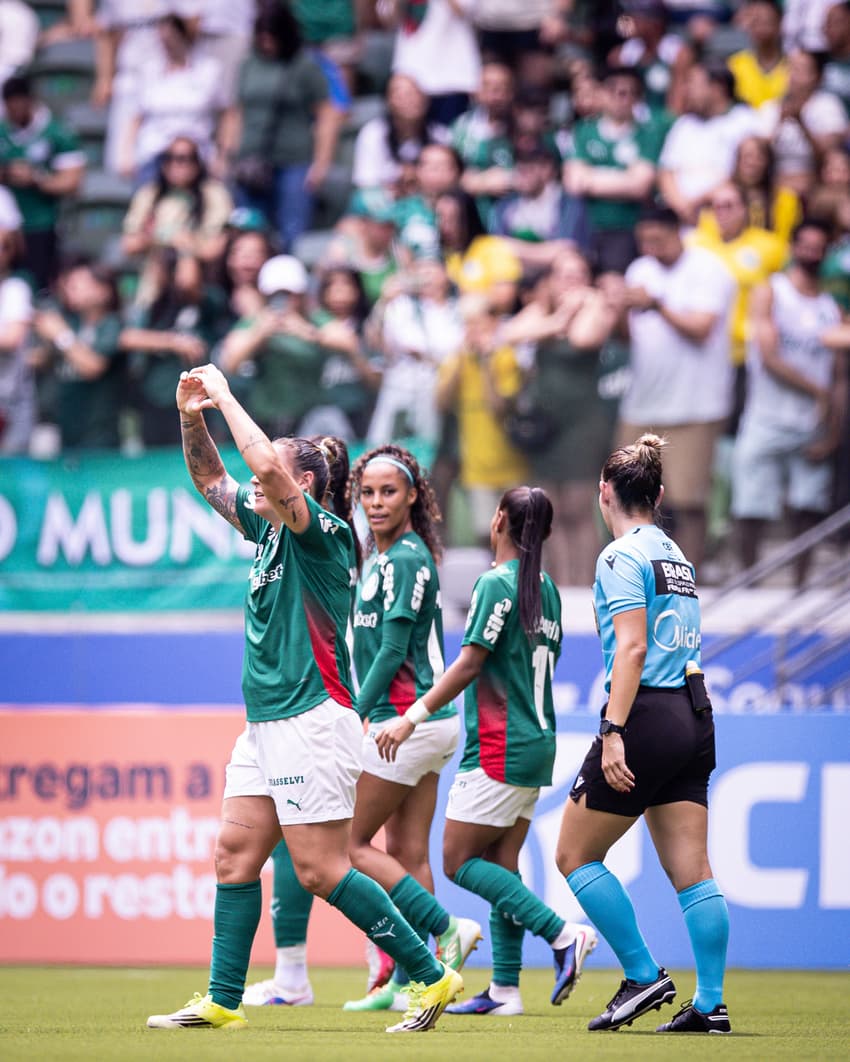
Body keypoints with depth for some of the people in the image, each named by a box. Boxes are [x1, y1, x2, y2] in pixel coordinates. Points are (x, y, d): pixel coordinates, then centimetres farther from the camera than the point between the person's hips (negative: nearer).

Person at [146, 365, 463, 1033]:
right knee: (234, 854, 6)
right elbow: (211, 479, 24)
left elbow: (267, 464, -26)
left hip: (311, 722, -9)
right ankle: (223, 1002, 9)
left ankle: (431, 976, -3)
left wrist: (225, 393, -16)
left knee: (322, 871, -9)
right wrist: (193, 418, 6)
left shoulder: (324, 533, -11)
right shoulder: (269, 528, 13)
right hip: (266, 726, 9)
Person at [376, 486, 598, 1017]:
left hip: (500, 749, -8)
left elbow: (470, 661, -19)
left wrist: (414, 715, -19)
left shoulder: (496, 584, -13)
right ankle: (505, 988, 6)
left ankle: (563, 933, -14)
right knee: (500, 866, 10)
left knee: (460, 860, -3)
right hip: (537, 742, 8)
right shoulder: (547, 590, 11)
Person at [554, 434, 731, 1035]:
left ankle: (645, 975, 0)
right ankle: (710, 1004, -1)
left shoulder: (622, 556, -7)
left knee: (575, 855, 4)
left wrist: (614, 732, -21)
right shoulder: (677, 555, 17)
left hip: (647, 716, -8)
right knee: (691, 871, 4)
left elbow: (632, 648, -17)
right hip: (695, 716, 8)